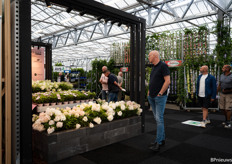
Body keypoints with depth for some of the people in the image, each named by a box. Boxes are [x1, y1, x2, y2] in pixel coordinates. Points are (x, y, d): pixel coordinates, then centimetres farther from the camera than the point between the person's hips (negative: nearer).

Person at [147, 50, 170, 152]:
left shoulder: (163, 66, -10)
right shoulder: (153, 67, 16)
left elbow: (167, 81, -17)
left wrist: (160, 93, -16)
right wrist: (149, 91, 14)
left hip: (160, 97, -9)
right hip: (151, 97, 9)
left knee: (159, 119, -7)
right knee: (157, 119, 12)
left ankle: (158, 142, 0)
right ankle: (162, 139, 23)